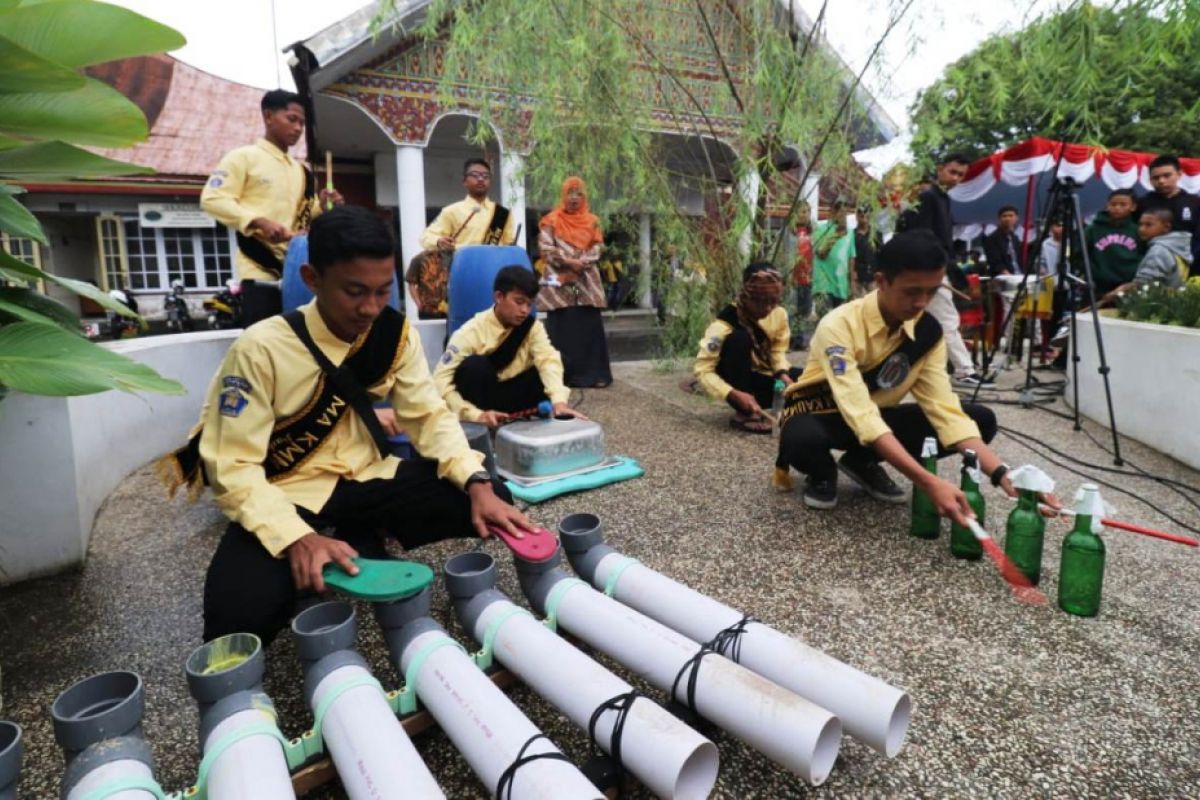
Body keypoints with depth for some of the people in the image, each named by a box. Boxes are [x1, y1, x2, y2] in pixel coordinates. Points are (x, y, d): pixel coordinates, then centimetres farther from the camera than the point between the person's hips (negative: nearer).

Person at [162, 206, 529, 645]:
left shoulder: (396, 333, -6)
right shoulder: (261, 348, -19)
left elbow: (429, 414, -4)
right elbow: (233, 466, -19)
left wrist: (477, 482, -22)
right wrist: (297, 537, -35)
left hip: (364, 479, 4)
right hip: (288, 493, -3)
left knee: (489, 498, -16)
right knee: (239, 617, -29)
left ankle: (364, 541, 4)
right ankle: (306, 557, 5)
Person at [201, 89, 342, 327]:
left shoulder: (302, 170, 20)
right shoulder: (243, 157, 1)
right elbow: (212, 199, -8)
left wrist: (322, 205, 3)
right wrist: (259, 221, -21)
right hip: (260, 270, -6)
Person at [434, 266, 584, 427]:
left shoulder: (532, 326, -8)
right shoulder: (472, 331, -20)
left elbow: (548, 359, -25)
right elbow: (440, 380, -26)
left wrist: (559, 400, -44)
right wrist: (476, 415, -39)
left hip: (508, 395, 3)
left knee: (545, 376, -22)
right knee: (475, 365, -32)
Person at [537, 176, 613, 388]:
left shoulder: (592, 221, 12)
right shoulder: (552, 221, 3)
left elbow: (596, 250, 4)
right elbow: (546, 250, -5)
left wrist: (580, 264, -11)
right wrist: (569, 262, -13)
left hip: (587, 283, 2)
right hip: (560, 283, -2)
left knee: (590, 328, -1)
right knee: (561, 329, -1)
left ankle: (593, 373, 4)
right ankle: (560, 375, 4)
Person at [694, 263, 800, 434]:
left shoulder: (779, 314, -9)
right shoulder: (725, 324, -26)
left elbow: (778, 351, 3)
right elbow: (702, 370, -28)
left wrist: (782, 374, -19)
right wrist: (735, 395, -40)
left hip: (764, 378, 5)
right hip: (738, 380, -4)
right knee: (738, 339, -34)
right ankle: (744, 414, -25)